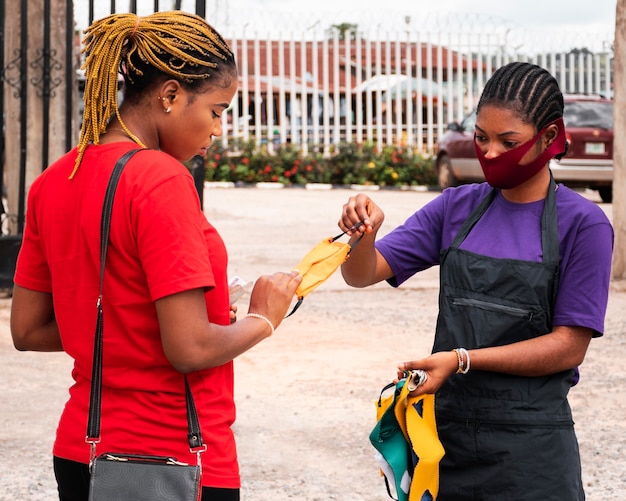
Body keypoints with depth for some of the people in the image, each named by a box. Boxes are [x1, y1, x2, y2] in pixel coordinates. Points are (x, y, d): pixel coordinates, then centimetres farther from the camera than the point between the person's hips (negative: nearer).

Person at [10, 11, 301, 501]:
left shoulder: (52, 183, 4)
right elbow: (190, 349, -21)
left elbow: (28, 330, 9)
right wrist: (262, 318, -4)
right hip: (174, 460, -7)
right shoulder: (162, 181, -19)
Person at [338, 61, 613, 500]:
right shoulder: (458, 208, 5)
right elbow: (365, 274, 3)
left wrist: (463, 360, -19)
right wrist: (364, 233, -19)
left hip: (530, 446, -4)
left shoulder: (583, 224, -8)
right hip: (445, 427, 4)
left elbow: (569, 346, -11)